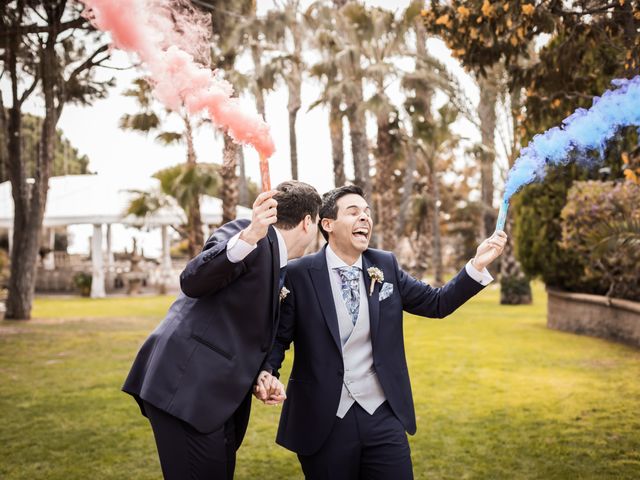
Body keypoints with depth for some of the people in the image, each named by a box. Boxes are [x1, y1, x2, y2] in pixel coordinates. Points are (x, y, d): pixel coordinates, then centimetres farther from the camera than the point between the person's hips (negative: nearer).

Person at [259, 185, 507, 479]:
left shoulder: (385, 265, 5)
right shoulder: (299, 274, -6)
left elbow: (437, 303, 7)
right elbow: (278, 336, -2)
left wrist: (478, 264, -4)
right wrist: (267, 372, -21)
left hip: (383, 416, 3)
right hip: (323, 422, -3)